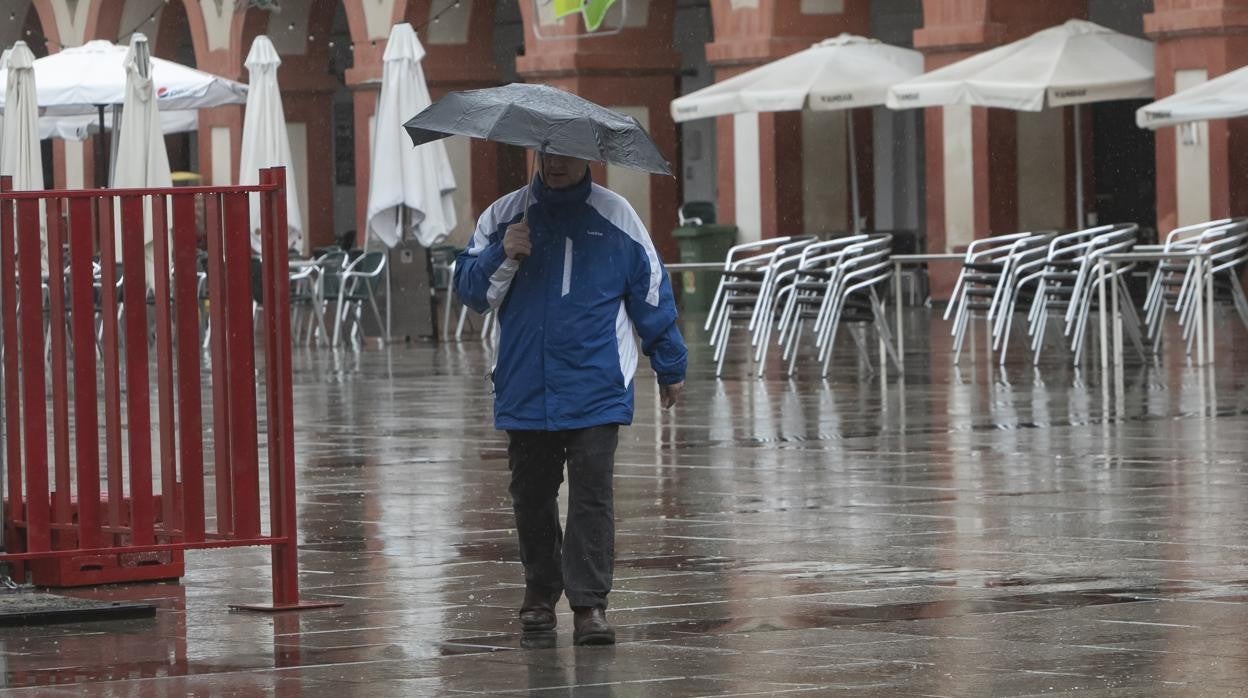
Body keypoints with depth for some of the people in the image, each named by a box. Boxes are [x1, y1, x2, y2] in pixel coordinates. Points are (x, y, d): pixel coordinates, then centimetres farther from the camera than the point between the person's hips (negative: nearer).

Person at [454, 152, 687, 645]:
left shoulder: (615, 216, 4)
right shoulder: (504, 216, 8)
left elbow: (651, 290, 11)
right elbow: (470, 291, 7)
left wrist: (670, 366, 16)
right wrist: (502, 256, -13)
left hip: (596, 393, -2)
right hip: (525, 391, 2)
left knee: (592, 496, -9)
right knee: (531, 496, 9)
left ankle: (590, 605, -10)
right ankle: (540, 594, 24)